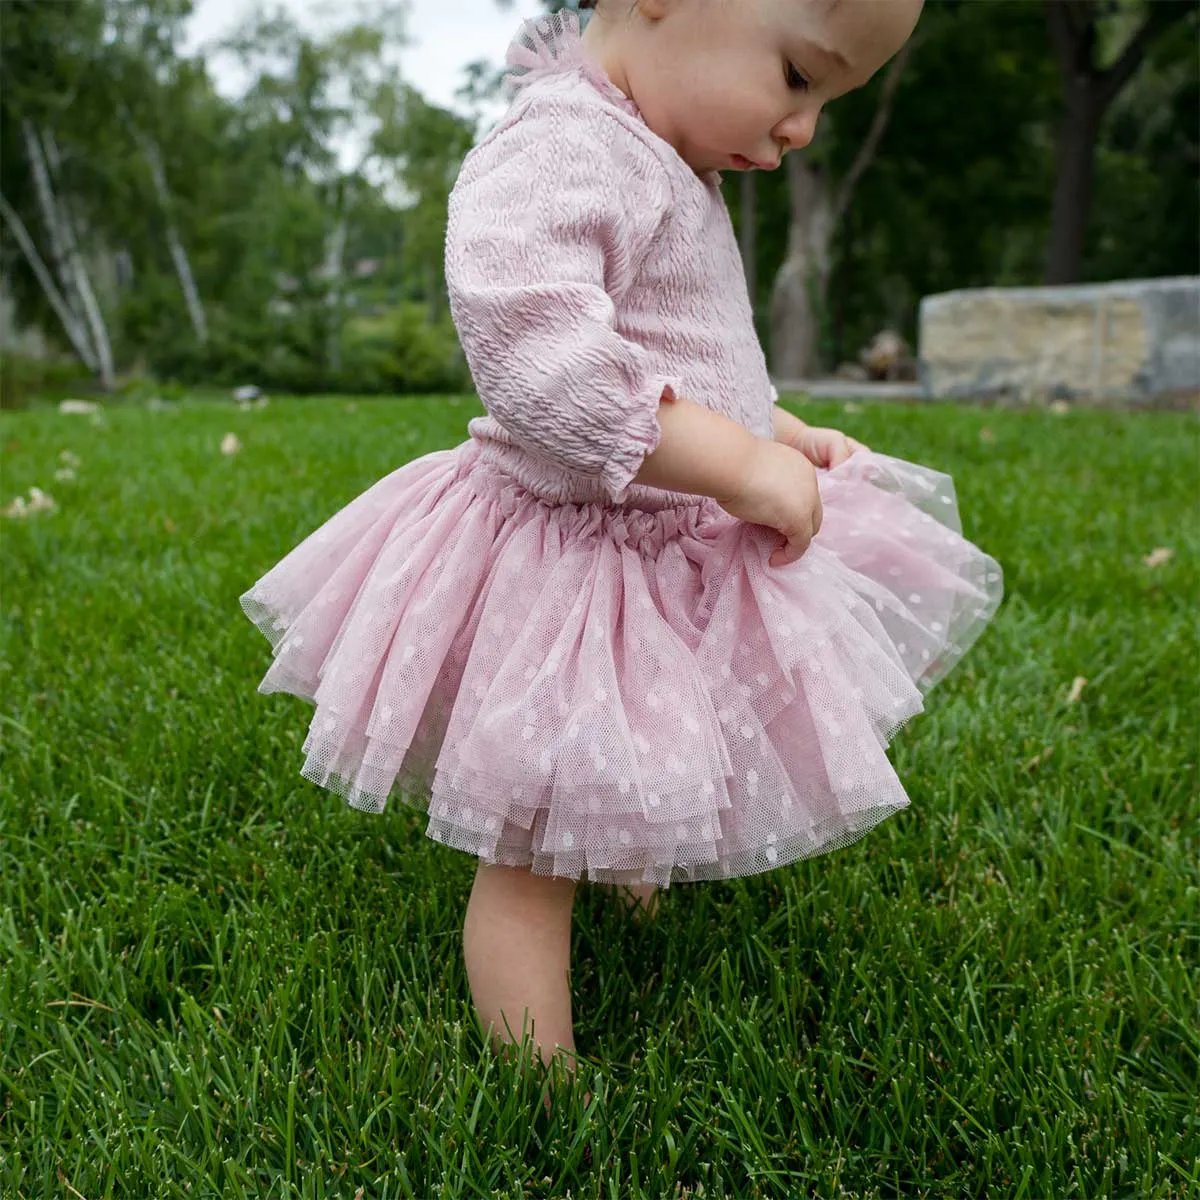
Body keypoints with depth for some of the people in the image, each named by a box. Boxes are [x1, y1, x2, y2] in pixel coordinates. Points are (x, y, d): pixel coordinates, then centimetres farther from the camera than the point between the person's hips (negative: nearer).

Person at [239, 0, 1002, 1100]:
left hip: (683, 552, 10)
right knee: (533, 852, 4)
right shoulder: (553, 155, -24)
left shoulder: (669, 169, 10)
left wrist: (782, 433, 10)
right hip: (573, 565, -10)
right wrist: (741, 465, -31)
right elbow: (541, 359, -38)